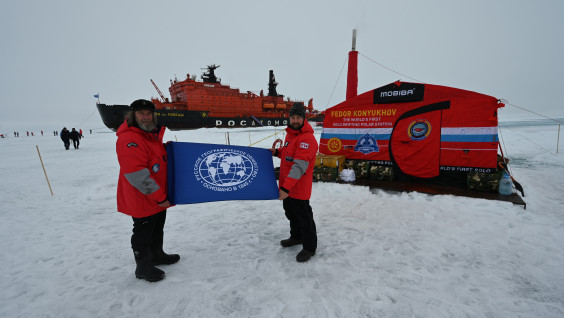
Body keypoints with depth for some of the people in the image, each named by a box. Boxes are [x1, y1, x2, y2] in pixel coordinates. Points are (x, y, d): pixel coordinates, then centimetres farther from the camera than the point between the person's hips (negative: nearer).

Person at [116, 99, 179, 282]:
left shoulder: (153, 135, 10)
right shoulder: (129, 139, -22)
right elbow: (136, 174, -28)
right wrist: (159, 197, -25)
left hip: (158, 199, 9)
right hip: (141, 200, -9)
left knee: (157, 230, 24)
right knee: (143, 234, 8)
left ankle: (157, 255, 44)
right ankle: (143, 268, 27)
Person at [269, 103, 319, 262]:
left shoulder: (307, 138, -22)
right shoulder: (290, 134, 9)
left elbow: (299, 166, -29)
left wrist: (286, 187, -32)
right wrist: (277, 152, 6)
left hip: (299, 187, -9)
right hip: (286, 185, 9)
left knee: (303, 216, 5)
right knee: (291, 213, 24)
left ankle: (309, 247, 25)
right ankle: (296, 237, 46)